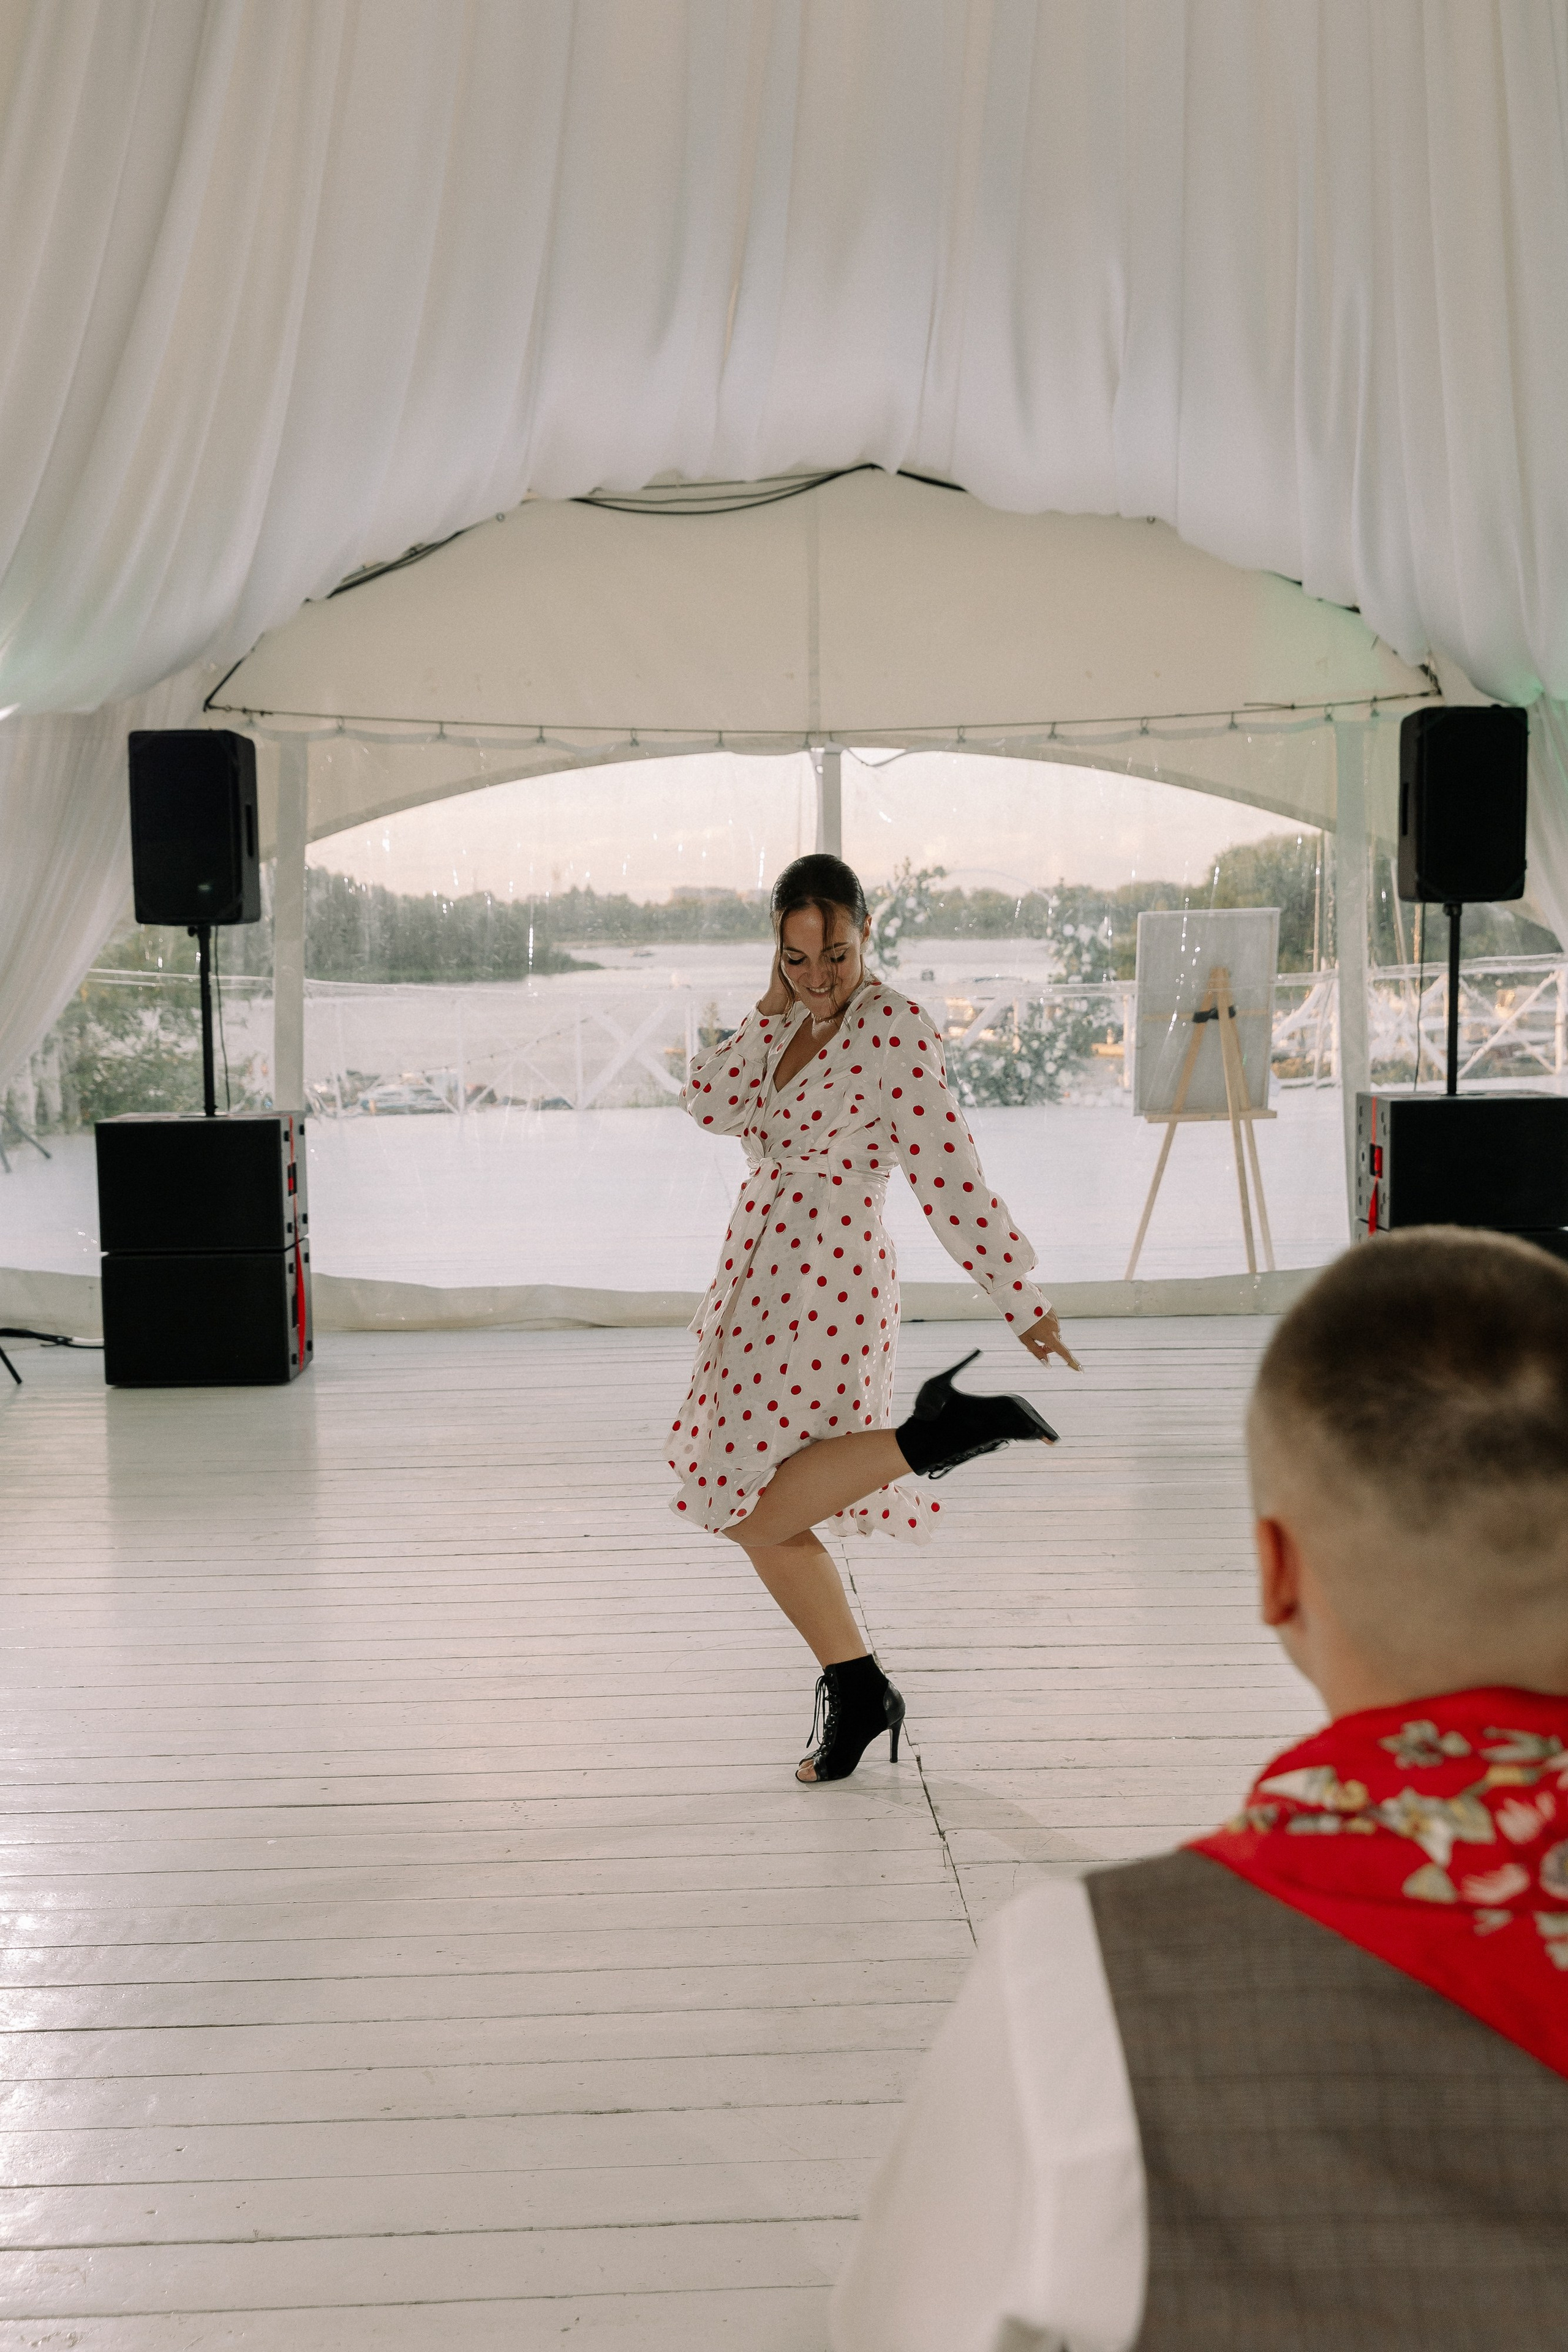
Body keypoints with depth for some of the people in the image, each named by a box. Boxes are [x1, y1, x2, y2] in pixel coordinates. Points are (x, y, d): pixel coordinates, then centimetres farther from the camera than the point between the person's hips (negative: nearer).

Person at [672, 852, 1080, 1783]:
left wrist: (1022, 1300, -15)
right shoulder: (793, 1022, 10)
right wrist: (772, 1008, -5)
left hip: (828, 1281, -9)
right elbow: (711, 1103, 3)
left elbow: (950, 1173, -16)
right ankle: (859, 1693, 24)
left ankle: (940, 1434, -5)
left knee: (755, 1512, -11)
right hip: (762, 1276, 9)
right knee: (755, 1513, 12)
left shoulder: (896, 1026, -15)